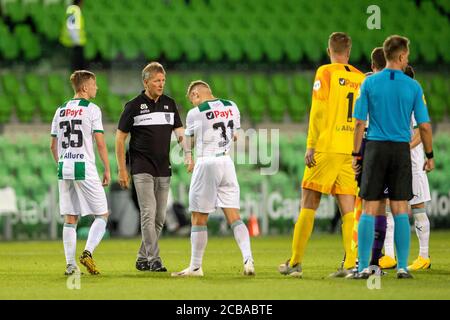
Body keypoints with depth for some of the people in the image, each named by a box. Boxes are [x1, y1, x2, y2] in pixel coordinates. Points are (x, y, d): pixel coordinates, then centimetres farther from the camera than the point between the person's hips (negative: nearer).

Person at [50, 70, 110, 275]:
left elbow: (53, 146, 16)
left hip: (64, 167, 6)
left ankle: (70, 264, 3)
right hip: (84, 168, -6)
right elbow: (100, 143, -8)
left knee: (70, 219, 9)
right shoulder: (91, 109, -5)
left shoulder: (61, 111, 12)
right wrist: (107, 169, -1)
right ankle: (87, 252, -14)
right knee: (102, 215, 4)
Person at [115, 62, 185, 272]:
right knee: (149, 214, -14)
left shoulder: (169, 104, 9)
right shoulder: (133, 106, -3)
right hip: (142, 169, -5)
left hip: (163, 169, 5)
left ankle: (142, 259, 17)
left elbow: (179, 132, 8)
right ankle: (154, 260, -15)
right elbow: (120, 138, 0)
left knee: (160, 218, 6)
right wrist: (122, 170, -4)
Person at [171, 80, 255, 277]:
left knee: (199, 219, 4)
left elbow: (189, 140, 10)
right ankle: (248, 259, -10)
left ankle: (195, 267, 8)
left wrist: (189, 158, 29)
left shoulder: (195, 113, -7)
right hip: (227, 163, 5)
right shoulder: (231, 107, 6)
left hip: (206, 164, -5)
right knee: (234, 217, 4)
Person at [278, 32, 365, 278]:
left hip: (326, 148, -4)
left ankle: (295, 263, 2)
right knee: (348, 208, 4)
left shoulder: (325, 73, -3)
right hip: (351, 152, 4)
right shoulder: (360, 78, 9)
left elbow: (318, 111, -10)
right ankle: (350, 263, -4)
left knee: (308, 205, 1)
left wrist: (311, 145, -8)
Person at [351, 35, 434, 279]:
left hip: (375, 148, 0)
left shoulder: (369, 83, -1)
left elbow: (360, 122, -2)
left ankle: (363, 267, -3)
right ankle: (402, 266, 2)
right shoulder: (413, 87, -1)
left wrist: (356, 154, 4)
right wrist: (429, 156, 12)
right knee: (400, 210, 5)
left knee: (369, 210, 2)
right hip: (402, 149, 0)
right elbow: (424, 126, 0)